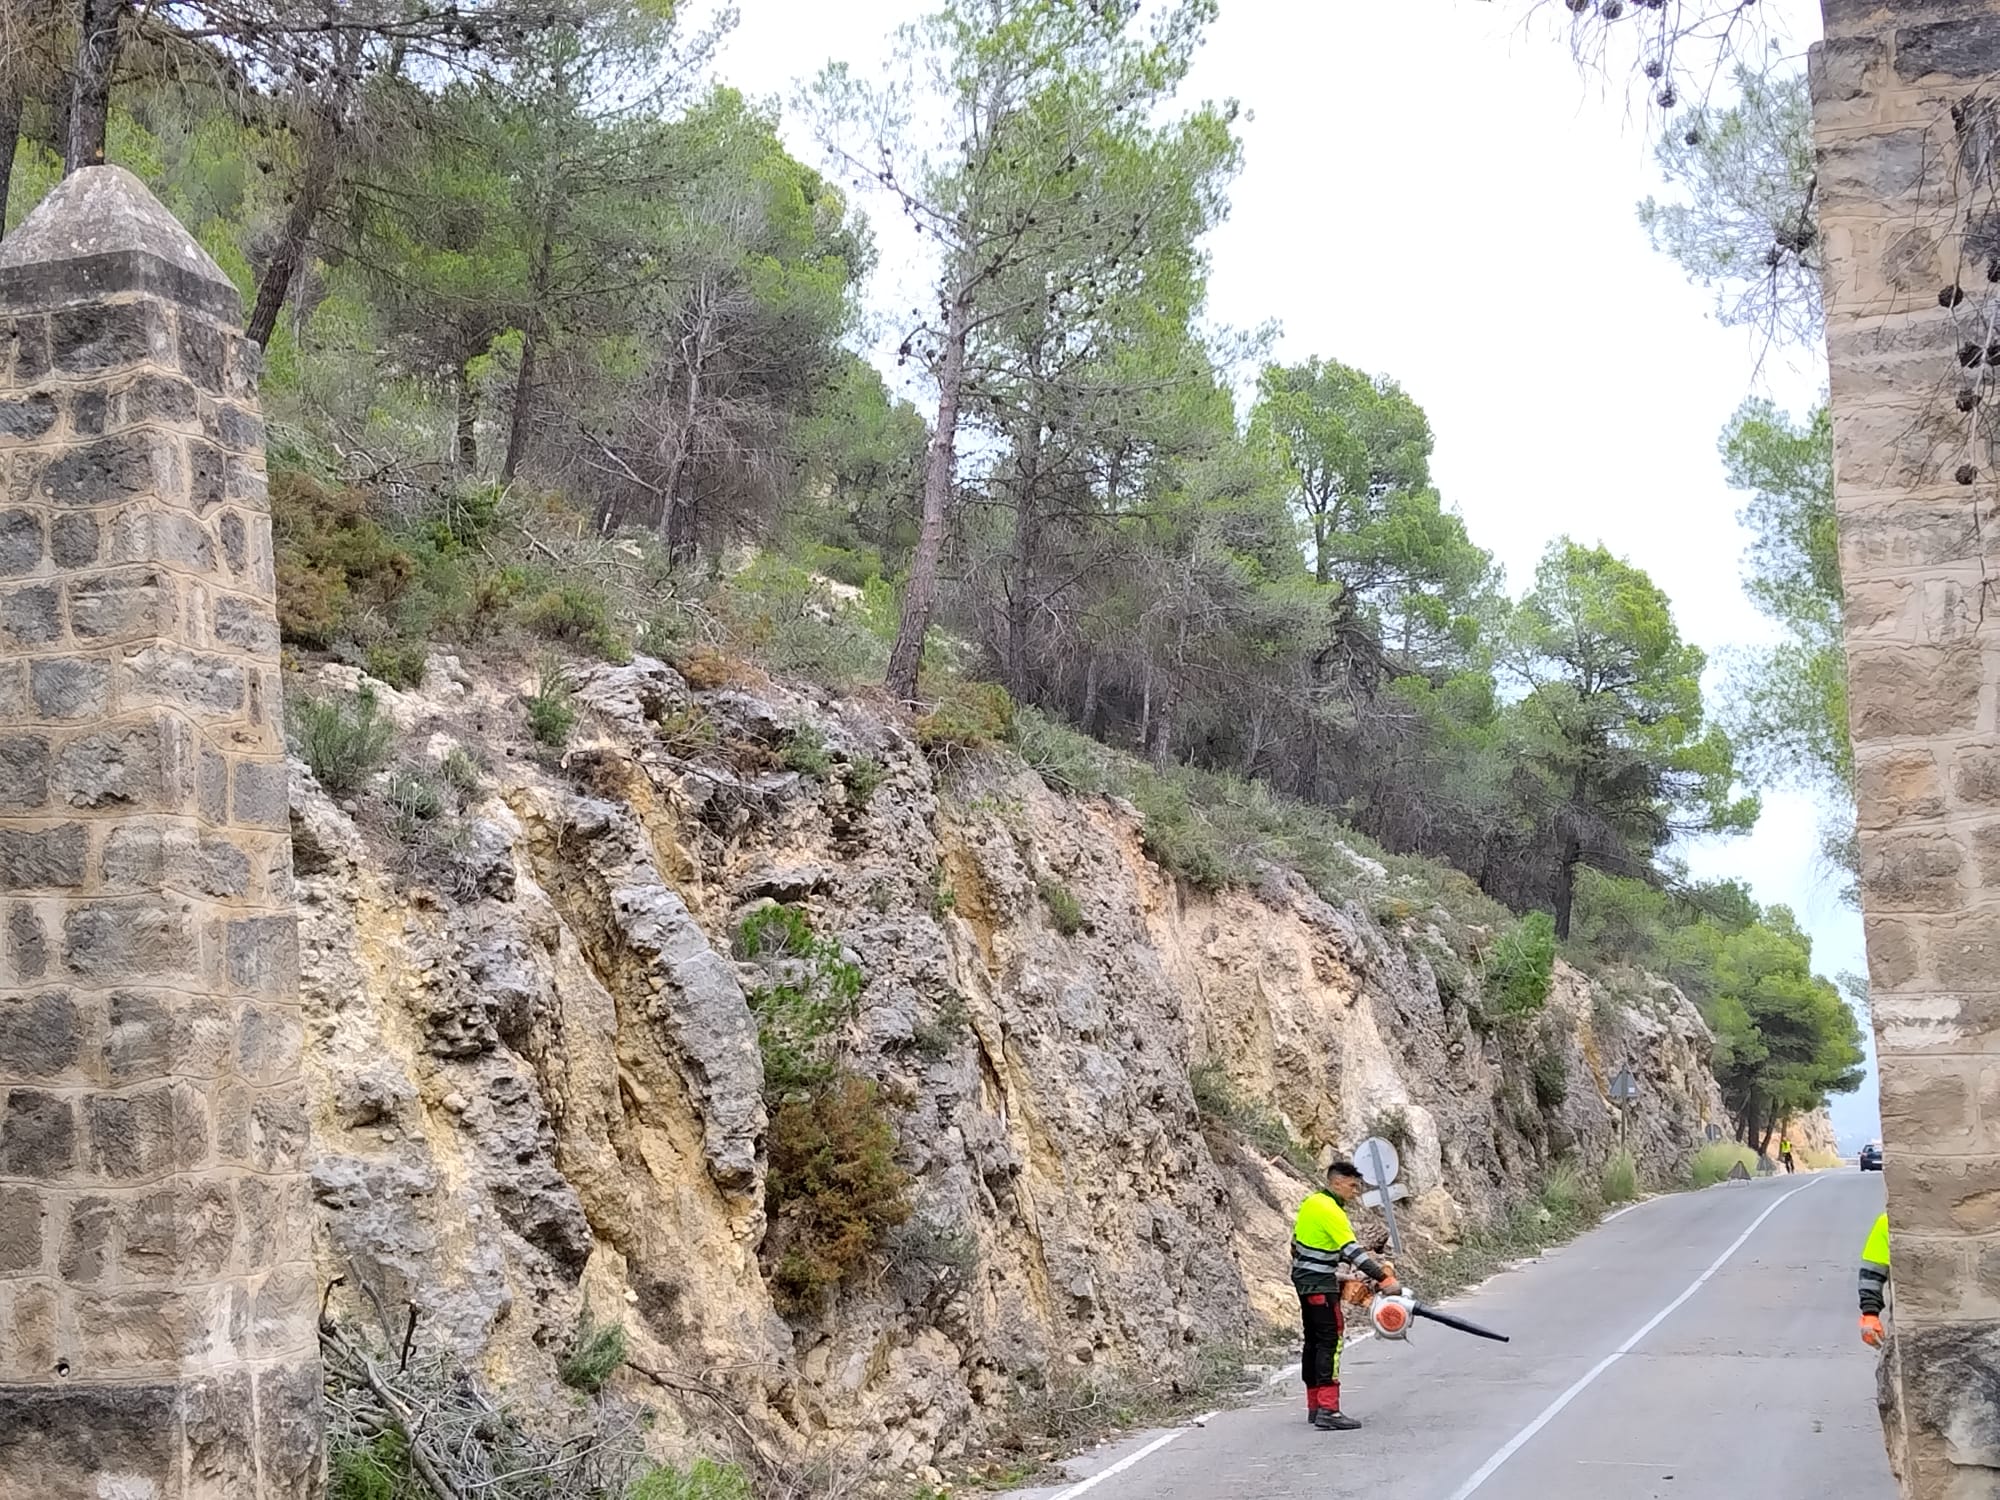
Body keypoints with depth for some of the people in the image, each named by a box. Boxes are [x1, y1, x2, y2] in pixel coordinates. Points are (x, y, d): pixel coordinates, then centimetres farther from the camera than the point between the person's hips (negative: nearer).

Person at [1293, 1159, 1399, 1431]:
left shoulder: (1312, 1203, 12)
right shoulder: (1330, 1210, -18)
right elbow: (1352, 1251, -24)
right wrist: (1384, 1279, -26)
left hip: (1304, 1279, 10)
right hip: (1320, 1285, -10)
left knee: (1314, 1341, 13)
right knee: (1331, 1340, -12)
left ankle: (1315, 1406, 18)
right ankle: (1328, 1410, -19)